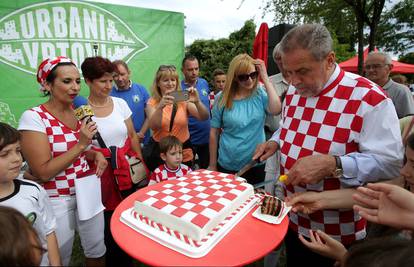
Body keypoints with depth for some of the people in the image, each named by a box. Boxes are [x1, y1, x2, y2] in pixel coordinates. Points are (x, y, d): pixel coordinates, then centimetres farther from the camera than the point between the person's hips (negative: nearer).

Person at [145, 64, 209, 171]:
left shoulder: (183, 100, -3)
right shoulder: (153, 102, -3)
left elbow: (204, 117, -14)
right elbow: (153, 127, -20)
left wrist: (197, 101, -32)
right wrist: (161, 106, -36)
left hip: (183, 153, 1)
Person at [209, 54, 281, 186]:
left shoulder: (260, 93, -4)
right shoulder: (223, 98, -6)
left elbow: (276, 109, -24)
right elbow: (214, 132, -1)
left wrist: (265, 78, -17)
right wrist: (212, 165, 2)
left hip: (256, 165, 1)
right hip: (227, 166, 0)